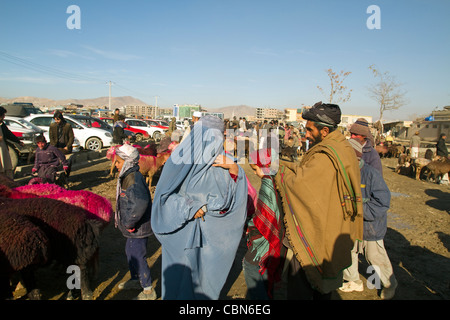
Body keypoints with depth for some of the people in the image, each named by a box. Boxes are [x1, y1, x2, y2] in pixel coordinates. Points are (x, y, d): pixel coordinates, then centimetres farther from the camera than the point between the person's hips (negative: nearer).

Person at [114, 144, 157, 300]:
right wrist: (128, 222, 15)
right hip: (134, 228, 10)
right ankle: (135, 280, 46)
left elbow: (140, 202, -42)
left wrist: (129, 223, -30)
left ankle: (148, 290, 20)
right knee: (130, 251, 25)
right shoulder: (129, 176, 7)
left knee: (138, 257, 3)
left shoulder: (133, 179, -26)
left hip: (138, 228, -10)